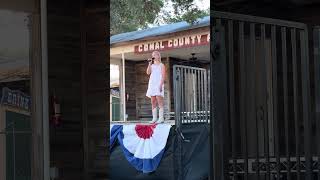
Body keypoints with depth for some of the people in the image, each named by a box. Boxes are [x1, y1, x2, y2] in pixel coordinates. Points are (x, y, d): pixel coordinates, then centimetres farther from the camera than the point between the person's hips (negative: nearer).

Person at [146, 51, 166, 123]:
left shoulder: (161, 65, 6)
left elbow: (163, 76, -2)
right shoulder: (151, 66, 20)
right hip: (152, 84, 5)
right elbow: (148, 72, 3)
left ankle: (161, 118, -17)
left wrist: (161, 84, -15)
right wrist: (150, 63, -1)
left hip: (158, 84, -5)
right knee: (153, 102, 1)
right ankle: (154, 118, 1)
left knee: (159, 101, -14)